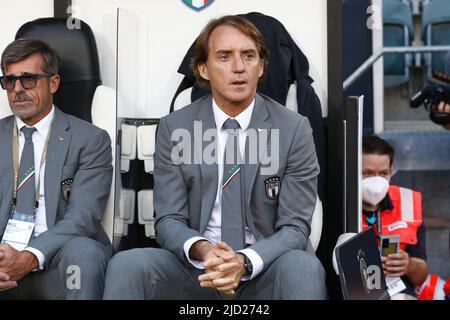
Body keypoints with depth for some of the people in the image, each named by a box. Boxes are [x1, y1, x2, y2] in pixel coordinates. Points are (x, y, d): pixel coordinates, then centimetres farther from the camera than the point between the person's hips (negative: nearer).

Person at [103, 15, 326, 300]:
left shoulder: (295, 129, -3)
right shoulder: (173, 128, 1)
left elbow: (294, 227, -5)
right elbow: (168, 221, -1)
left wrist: (246, 261, -24)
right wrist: (201, 249, -24)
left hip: (264, 268, 0)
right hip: (195, 267, 1)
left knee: (304, 267, -32)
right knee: (126, 264, -26)